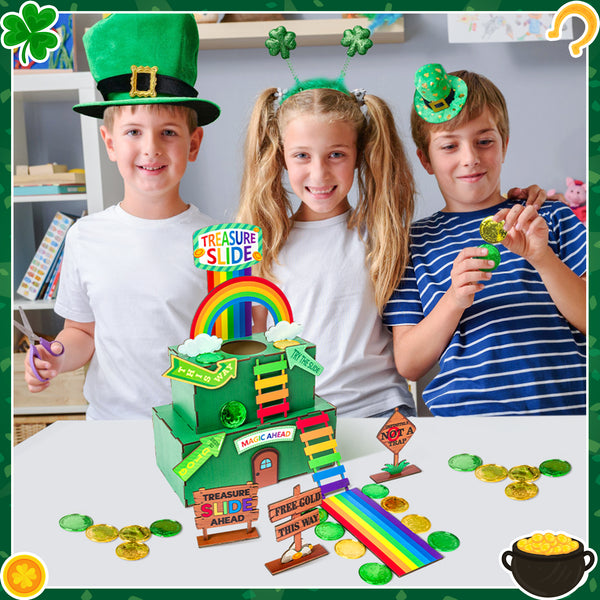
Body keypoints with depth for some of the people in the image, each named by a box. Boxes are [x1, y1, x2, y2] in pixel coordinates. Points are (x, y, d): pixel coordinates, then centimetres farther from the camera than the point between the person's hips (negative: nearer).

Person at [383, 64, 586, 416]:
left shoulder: (552, 218, 12)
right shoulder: (416, 243, 7)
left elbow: (589, 321, 3)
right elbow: (408, 366, 2)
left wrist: (542, 258, -11)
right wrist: (454, 300, -13)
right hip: (465, 408, -1)